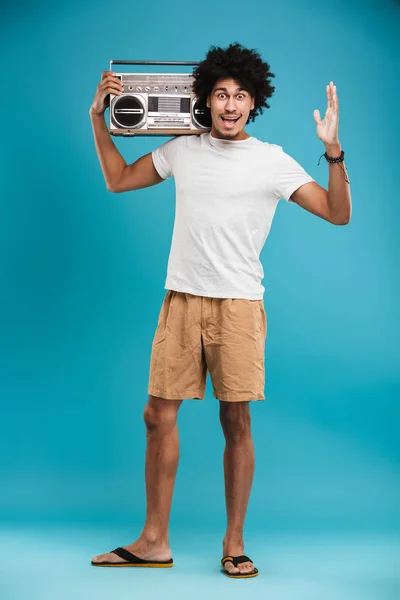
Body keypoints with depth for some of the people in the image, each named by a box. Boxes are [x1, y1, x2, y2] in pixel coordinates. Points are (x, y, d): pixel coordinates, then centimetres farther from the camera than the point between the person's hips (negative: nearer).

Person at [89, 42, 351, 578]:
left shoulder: (272, 161, 1)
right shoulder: (182, 150, 11)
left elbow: (339, 213, -3)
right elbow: (118, 180, 22)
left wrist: (333, 151, -15)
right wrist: (99, 117, 15)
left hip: (239, 305, -3)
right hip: (181, 299, 3)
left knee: (237, 422, 0)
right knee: (158, 416, 2)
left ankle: (234, 543, 15)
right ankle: (154, 541, 15)